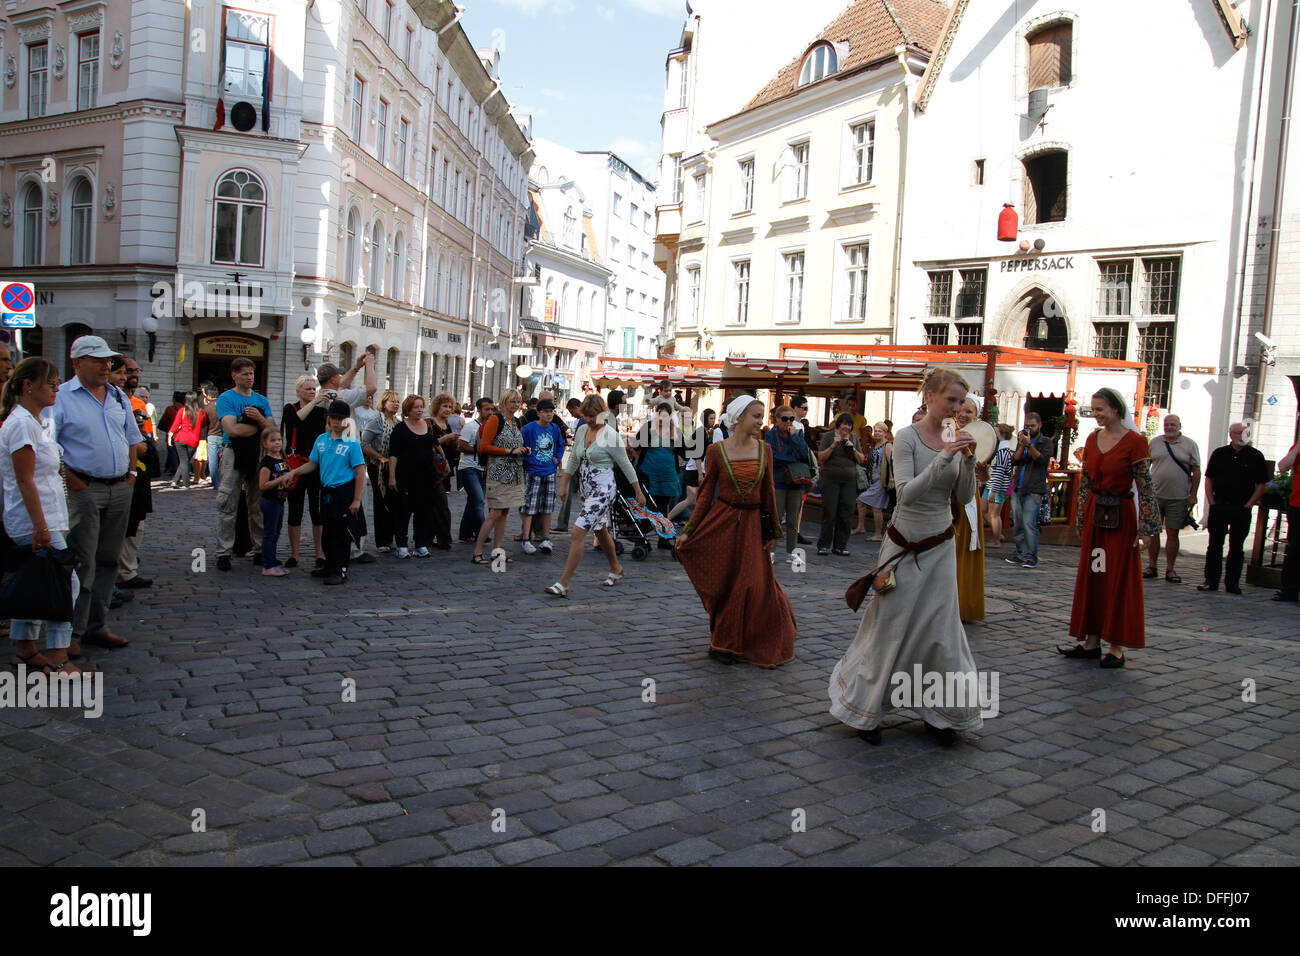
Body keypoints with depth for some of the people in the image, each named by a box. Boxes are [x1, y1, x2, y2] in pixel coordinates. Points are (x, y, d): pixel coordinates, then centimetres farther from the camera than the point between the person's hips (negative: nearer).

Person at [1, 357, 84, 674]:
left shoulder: (38, 422, 14)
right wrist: (41, 526, -22)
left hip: (41, 520, 10)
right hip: (35, 520, -10)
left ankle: (26, 650, 23)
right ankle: (56, 659, -6)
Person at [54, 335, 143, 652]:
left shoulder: (118, 397, 14)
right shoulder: (61, 397, -6)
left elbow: (132, 437, 23)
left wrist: (132, 472, 13)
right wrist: (68, 478, -14)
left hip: (120, 488, 6)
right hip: (85, 489, -6)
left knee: (108, 560, 10)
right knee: (82, 562, -6)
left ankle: (97, 626, 19)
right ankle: (72, 631, 3)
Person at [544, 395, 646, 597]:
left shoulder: (610, 435, -13)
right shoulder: (582, 430, 7)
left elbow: (626, 465, -7)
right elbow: (573, 461, 18)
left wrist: (639, 492, -3)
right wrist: (563, 485, 15)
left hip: (603, 489, -8)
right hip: (586, 489, 8)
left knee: (578, 533, -16)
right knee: (600, 531, 22)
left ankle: (563, 583, -14)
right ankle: (616, 568, 44)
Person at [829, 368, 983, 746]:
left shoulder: (953, 441, 5)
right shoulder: (907, 437, -12)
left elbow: (965, 496, 4)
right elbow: (906, 493, -21)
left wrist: (969, 462, -12)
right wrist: (944, 458, -28)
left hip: (940, 546, 5)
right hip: (905, 544, -5)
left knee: (941, 626, 6)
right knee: (890, 626, 3)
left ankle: (939, 712, 20)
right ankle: (865, 708, 19)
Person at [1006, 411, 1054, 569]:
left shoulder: (1046, 442, 4)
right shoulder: (1022, 439, 16)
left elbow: (1043, 460, -13)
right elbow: (1014, 461, 5)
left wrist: (1029, 444, -19)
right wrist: (1022, 446, -10)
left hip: (1034, 490, -5)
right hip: (1018, 488, 5)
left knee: (1029, 523, -13)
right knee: (1017, 523, 7)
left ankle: (1031, 556, -9)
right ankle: (1020, 553, 15)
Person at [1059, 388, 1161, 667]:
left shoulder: (1135, 441, -10)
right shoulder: (1092, 439, 8)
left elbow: (1145, 487, -11)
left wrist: (1143, 529, -15)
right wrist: (1081, 521, 13)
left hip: (1120, 516, -6)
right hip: (1094, 515, 6)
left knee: (1119, 580, 0)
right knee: (1091, 578, 9)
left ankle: (1116, 648, 7)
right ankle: (1091, 642, 17)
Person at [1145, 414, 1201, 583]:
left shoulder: (1190, 445, 3)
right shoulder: (1154, 442, 8)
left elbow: (1196, 471, 3)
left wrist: (1193, 495, -2)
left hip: (1178, 498, -1)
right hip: (1154, 495, 2)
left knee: (1172, 533, 2)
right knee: (1153, 531, 3)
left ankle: (1170, 569, 8)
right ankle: (1152, 566, 11)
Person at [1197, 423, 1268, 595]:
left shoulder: (1256, 456, 3)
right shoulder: (1219, 454, 7)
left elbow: (1261, 484, 4)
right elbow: (1208, 479, 9)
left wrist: (1248, 505, -5)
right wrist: (1212, 503, 0)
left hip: (1242, 509, -1)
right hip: (1219, 507, 1)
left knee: (1236, 547, 4)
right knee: (1214, 545, 4)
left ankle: (1232, 582, 11)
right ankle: (1211, 581, 10)